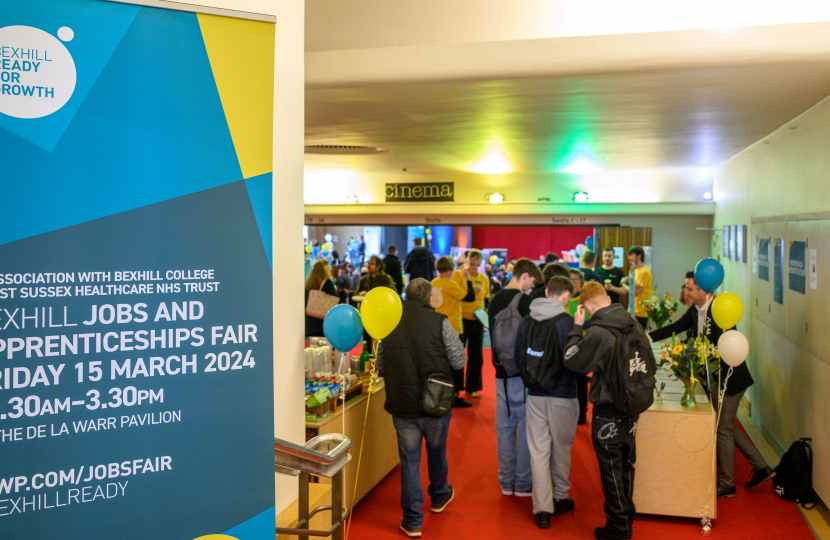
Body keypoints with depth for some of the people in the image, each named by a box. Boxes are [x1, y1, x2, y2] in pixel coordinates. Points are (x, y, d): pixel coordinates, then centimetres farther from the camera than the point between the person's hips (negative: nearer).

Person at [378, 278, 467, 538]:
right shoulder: (439, 322, -12)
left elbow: (380, 366, 5)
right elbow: (459, 361, -9)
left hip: (402, 405, 1)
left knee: (409, 461, 11)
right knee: (437, 452, 23)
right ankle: (439, 497, 46)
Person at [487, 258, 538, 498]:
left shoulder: (495, 301, 8)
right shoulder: (526, 301, -13)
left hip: (502, 373, 7)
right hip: (523, 374, -7)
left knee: (505, 427, 11)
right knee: (527, 427, 3)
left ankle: (506, 482, 20)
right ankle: (523, 483, 10)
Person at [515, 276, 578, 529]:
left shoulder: (526, 321, 0)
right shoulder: (567, 322, -14)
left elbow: (518, 357, 6)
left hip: (535, 394, 3)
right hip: (562, 395, -3)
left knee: (538, 451, 7)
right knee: (561, 449, 15)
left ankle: (542, 508, 10)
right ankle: (560, 498, 31)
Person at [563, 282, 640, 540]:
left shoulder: (598, 333, -23)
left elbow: (571, 360, -13)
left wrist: (576, 327, -8)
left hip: (608, 413, -7)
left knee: (611, 470, 6)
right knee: (627, 464, 19)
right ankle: (627, 517, 33)